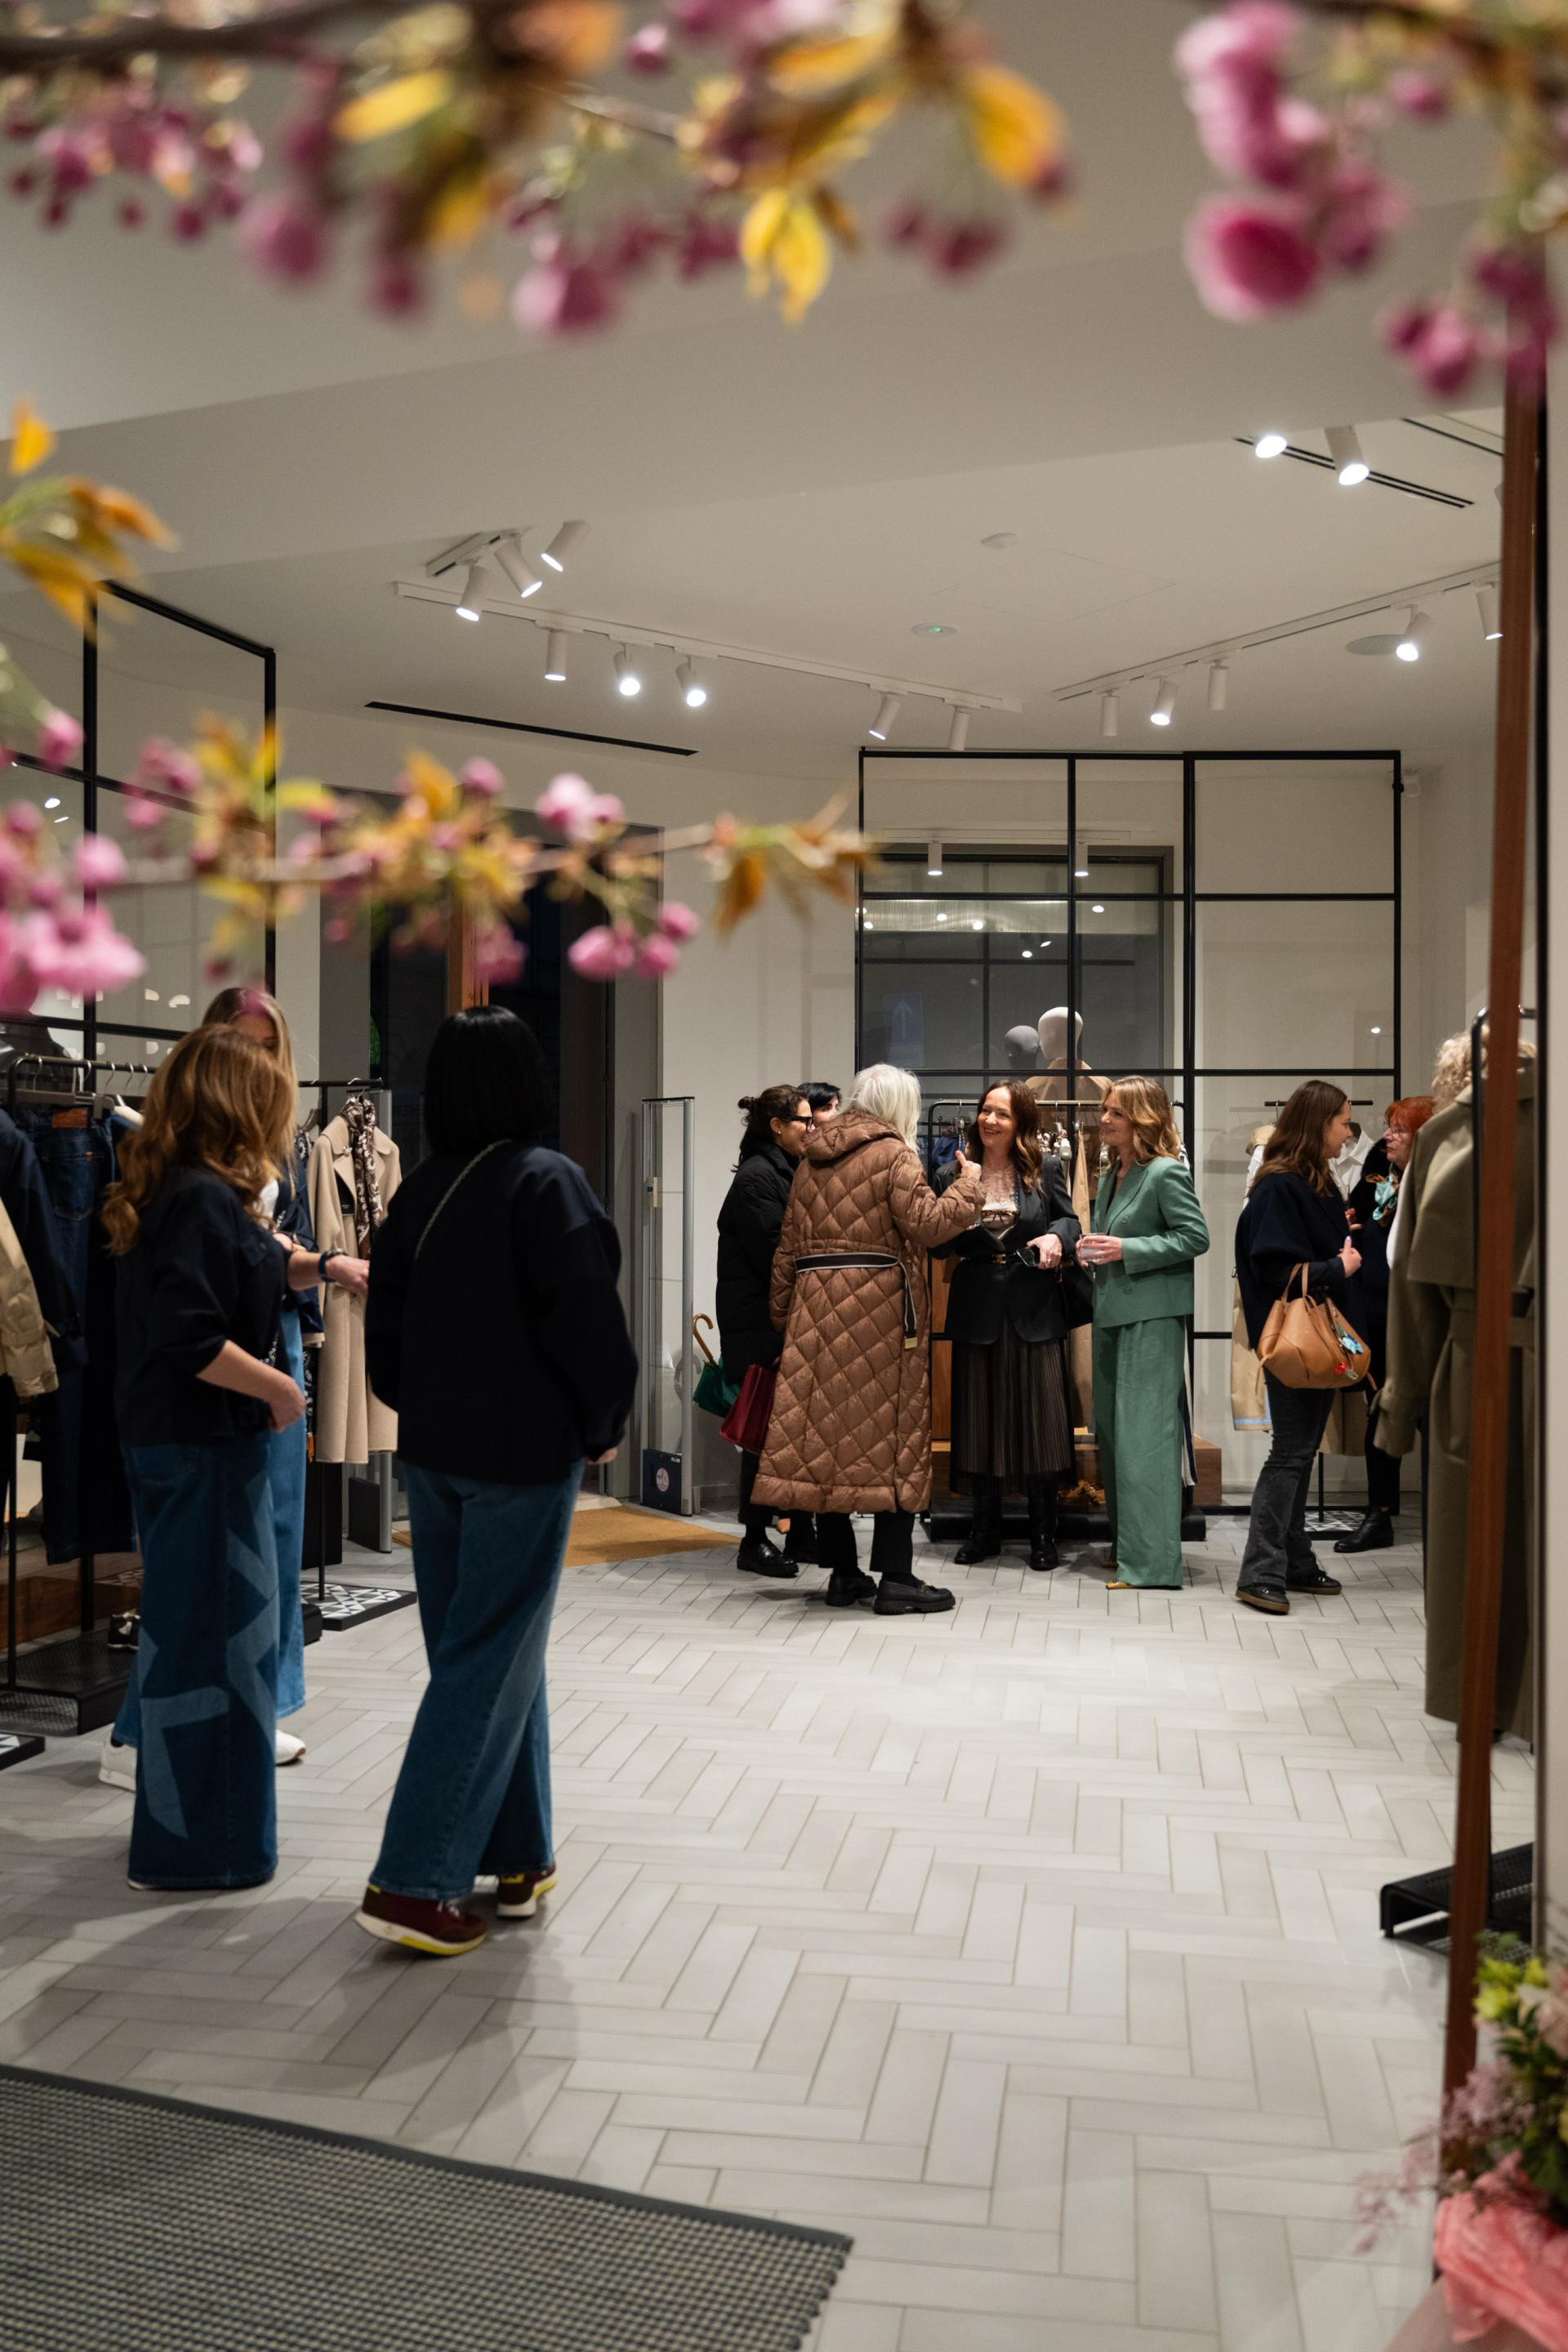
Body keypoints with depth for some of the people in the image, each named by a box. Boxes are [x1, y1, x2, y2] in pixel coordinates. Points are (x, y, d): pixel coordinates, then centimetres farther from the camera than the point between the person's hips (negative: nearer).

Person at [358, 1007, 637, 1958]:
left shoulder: (419, 1192, 4)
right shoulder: (546, 1182, -14)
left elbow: (386, 1326, 8)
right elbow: (586, 1319, -16)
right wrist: (605, 1426, -1)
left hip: (435, 1452, 6)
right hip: (523, 1454, -6)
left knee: (487, 1652, 16)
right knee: (490, 1660, 0)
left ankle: (518, 1855, 25)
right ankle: (415, 1881, -1)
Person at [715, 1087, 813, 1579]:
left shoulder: (789, 1172, 17)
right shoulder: (756, 1178, -12)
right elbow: (773, 1254, -16)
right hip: (761, 1324, -9)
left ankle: (801, 1533, 16)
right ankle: (754, 1541, 4)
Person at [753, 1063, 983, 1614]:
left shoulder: (812, 1159, 16)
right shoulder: (894, 1154, -4)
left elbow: (788, 1246, 15)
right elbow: (927, 1224, -15)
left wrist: (784, 1314, 19)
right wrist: (969, 1186, -1)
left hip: (816, 1311, 6)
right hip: (880, 1312, -6)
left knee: (826, 1432, 7)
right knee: (893, 1435, 0)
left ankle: (842, 1572, 12)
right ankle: (896, 1578, 1)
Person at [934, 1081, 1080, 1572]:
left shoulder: (1046, 1169, 1)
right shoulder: (953, 1175, 3)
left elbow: (1069, 1220, 10)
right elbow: (939, 1246, 1)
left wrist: (1056, 1236, -13)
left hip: (1034, 1310, -1)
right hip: (977, 1311, 1)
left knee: (1038, 1414, 2)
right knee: (980, 1414, 7)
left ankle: (1043, 1532, 14)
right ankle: (984, 1528, 19)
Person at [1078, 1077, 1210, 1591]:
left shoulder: (1166, 1173, -12)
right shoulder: (1111, 1176, 14)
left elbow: (1195, 1237, -16)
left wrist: (1125, 1250, -20)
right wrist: (1093, 1251, 6)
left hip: (1152, 1316, -9)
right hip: (1112, 1312, 9)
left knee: (1145, 1436, -8)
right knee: (1109, 1431, 14)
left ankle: (1152, 1562, -3)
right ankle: (1124, 1543, 26)